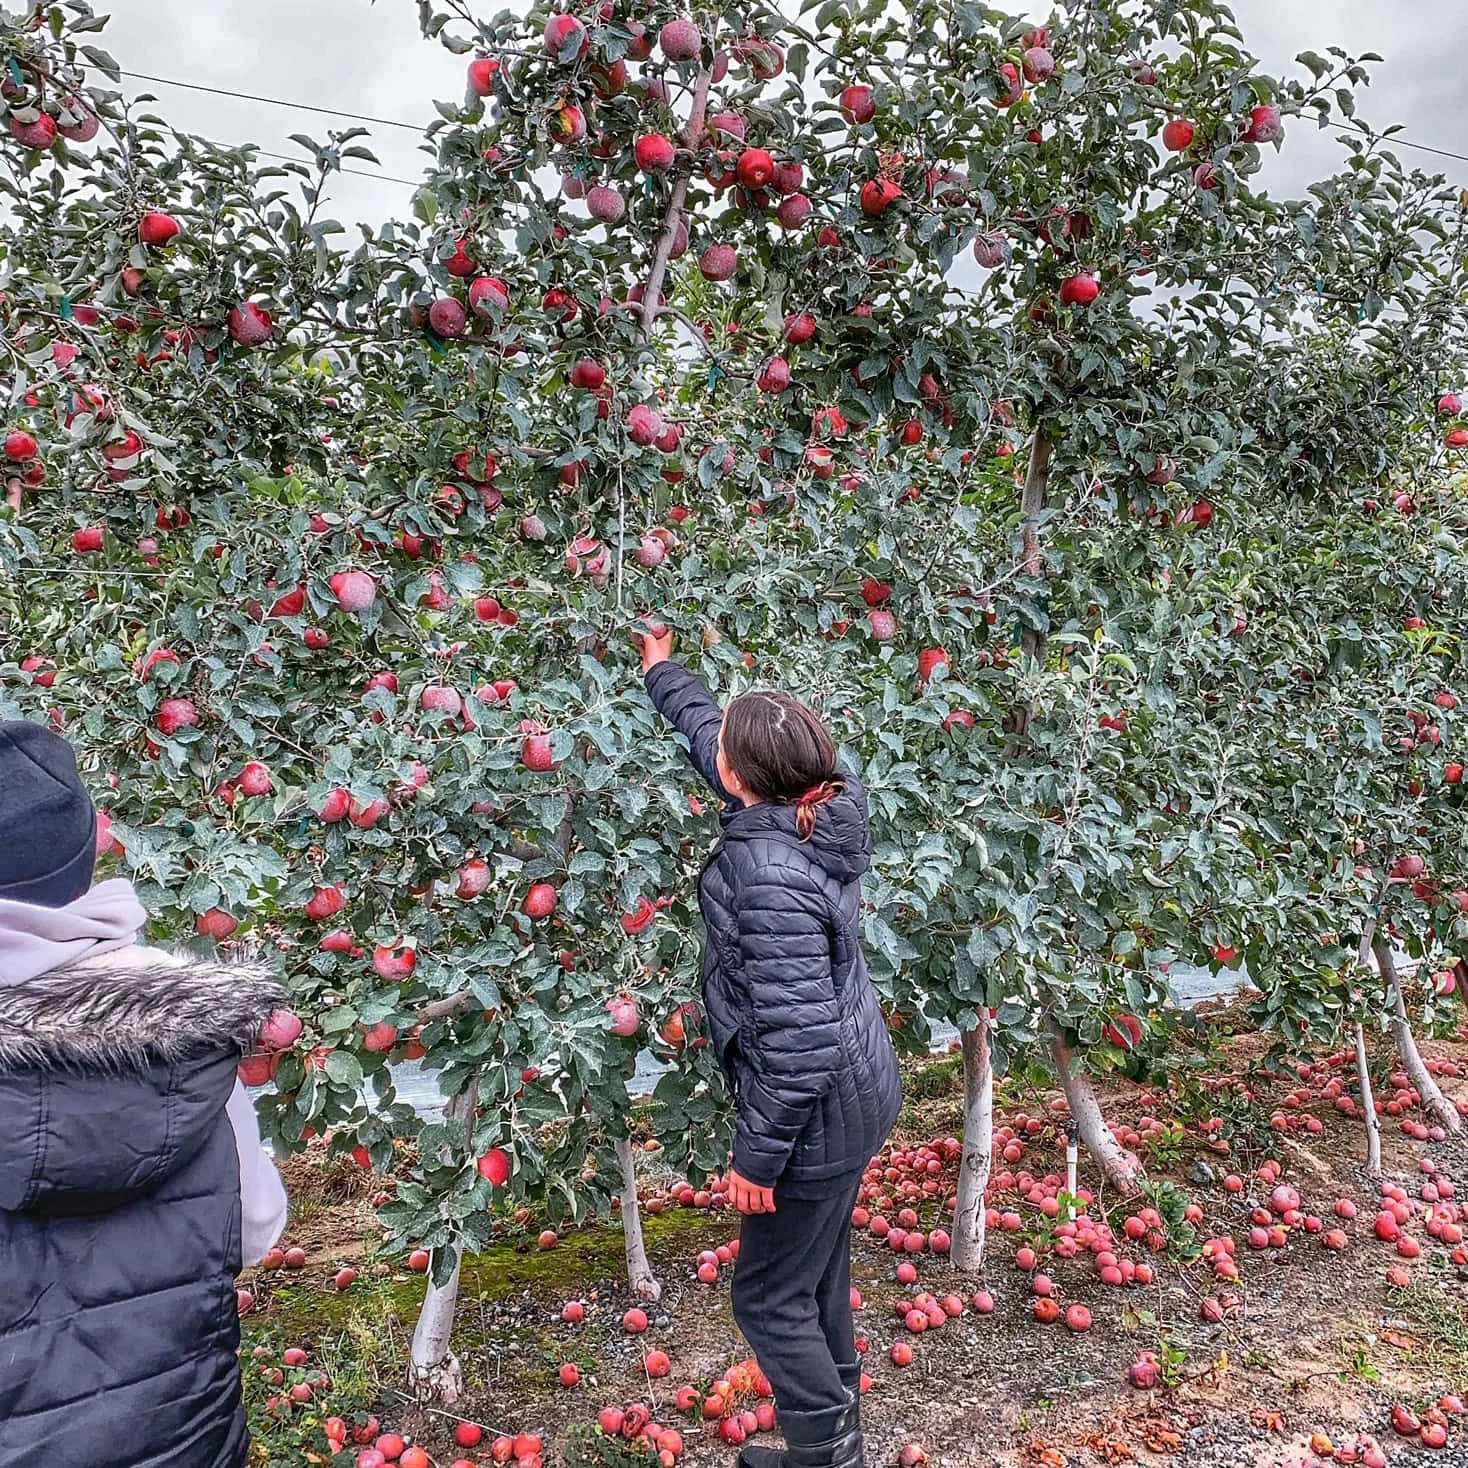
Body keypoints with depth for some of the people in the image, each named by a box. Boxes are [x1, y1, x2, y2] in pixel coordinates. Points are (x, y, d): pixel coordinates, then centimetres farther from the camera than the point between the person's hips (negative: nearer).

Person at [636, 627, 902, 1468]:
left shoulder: (772, 876, -31)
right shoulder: (815, 807, -5)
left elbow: (798, 1039, -31)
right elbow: (712, 736, 15)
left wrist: (758, 1154, -20)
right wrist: (663, 672, 28)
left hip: (817, 1114, -9)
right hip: (858, 1091, 9)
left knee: (772, 1295, 12)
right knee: (818, 1278, 25)